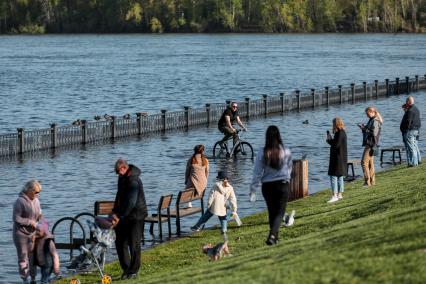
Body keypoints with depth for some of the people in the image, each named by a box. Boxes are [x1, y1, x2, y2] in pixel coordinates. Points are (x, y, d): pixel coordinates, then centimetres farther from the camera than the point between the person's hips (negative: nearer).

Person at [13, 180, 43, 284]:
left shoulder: (36, 201, 5)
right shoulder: (20, 201, -17)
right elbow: (16, 218, -19)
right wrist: (30, 222, -17)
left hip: (32, 234, 7)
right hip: (21, 234, -7)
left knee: (32, 256, 11)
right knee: (23, 257, 0)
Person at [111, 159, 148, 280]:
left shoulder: (133, 181, -22)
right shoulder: (123, 179, 8)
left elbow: (130, 203, -27)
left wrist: (119, 216, -25)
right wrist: (115, 212, 9)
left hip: (136, 216, -9)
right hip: (124, 216, 9)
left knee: (134, 244, -5)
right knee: (120, 242, 10)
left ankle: (133, 271, 4)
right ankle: (126, 269, 20)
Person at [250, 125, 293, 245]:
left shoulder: (262, 152, -11)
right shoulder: (286, 152, -9)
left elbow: (257, 172, -10)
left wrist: (253, 190, -7)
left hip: (267, 186, 1)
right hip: (283, 185, -1)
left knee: (272, 212, 18)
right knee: (279, 212, 3)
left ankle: (274, 236, 28)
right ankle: (272, 235, -18)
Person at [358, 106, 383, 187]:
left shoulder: (375, 122, -15)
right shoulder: (372, 120, 16)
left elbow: (374, 133, -23)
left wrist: (364, 129, -18)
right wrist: (364, 127, 8)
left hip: (371, 145, -11)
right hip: (369, 144, 11)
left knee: (364, 162, -11)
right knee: (370, 163, 14)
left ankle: (367, 182, -10)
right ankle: (372, 181, 20)